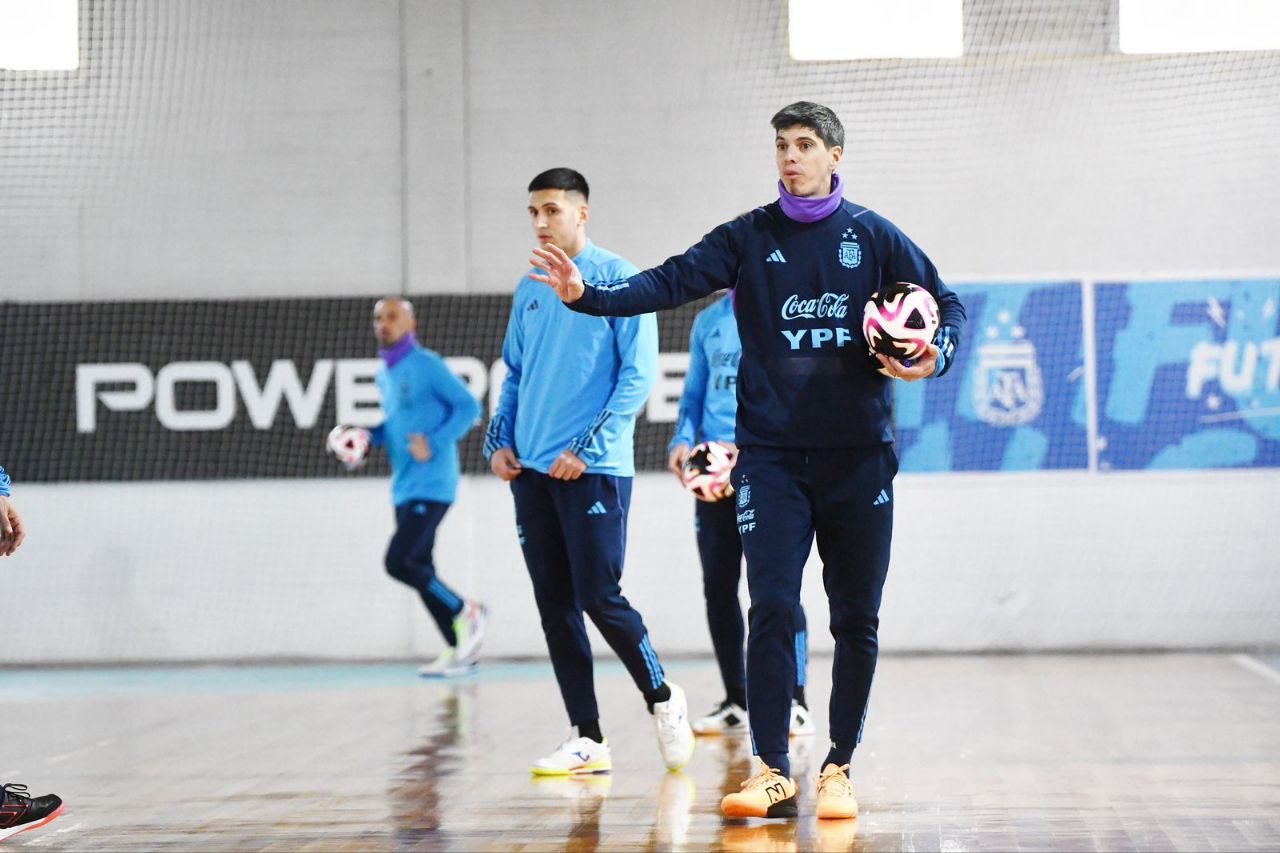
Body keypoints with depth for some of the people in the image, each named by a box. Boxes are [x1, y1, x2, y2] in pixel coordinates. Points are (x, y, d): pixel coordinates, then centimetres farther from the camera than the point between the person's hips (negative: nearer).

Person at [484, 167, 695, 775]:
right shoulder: (529, 290, 15)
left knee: (600, 598, -9)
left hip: (594, 471, -6)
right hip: (531, 472, 7)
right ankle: (587, 740, 10)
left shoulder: (618, 280, -5)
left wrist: (588, 449, -15)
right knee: (555, 605, 5)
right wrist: (499, 439, 7)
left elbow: (638, 375, -9)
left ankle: (661, 697, 16)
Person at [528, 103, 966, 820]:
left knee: (857, 618, 4)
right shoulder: (749, 238, 6)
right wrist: (588, 293, -21)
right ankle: (773, 773, -6)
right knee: (772, 609, -9)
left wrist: (936, 357, -9)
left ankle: (840, 768, 14)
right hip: (772, 456, 0)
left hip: (858, 455, 1)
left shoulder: (872, 236, 6)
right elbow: (670, 283, -6)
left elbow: (944, 302, 12)